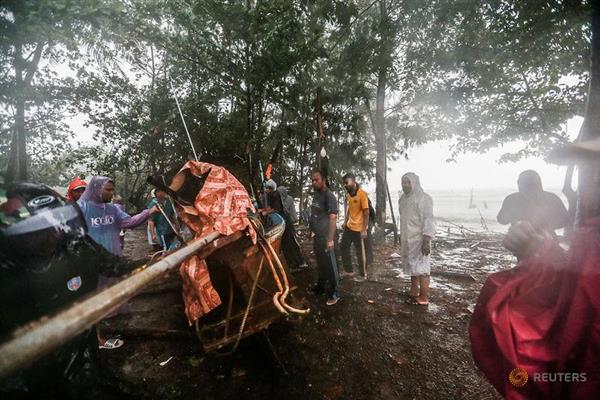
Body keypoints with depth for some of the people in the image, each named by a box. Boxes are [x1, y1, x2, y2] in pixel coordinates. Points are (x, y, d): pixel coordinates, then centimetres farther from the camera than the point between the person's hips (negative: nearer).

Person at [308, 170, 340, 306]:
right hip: (317, 235, 8)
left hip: (325, 236, -8)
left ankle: (334, 293, 13)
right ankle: (321, 286, 36)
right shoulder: (315, 194, 10)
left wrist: (330, 239, -26)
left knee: (330, 265, 1)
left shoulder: (329, 196, -16)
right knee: (320, 263, 20)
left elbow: (333, 218, -22)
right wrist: (312, 232, 13)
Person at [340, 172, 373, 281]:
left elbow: (366, 213, -18)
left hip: (359, 229, -8)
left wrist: (364, 230, -19)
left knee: (361, 253, 7)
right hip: (349, 227, 8)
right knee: (343, 248, 16)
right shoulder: (348, 195, 5)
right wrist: (345, 222, 13)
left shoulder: (362, 194, -18)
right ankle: (349, 270, 34)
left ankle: (362, 275, 26)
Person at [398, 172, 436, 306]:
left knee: (421, 268, -1)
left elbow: (428, 221, -18)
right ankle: (413, 293, 28)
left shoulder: (424, 198, -14)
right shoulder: (403, 198, 9)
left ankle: (424, 298, 10)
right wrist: (401, 237, 17)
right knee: (412, 267, 16)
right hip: (408, 239, 8)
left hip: (419, 239, -7)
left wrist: (426, 241, -22)